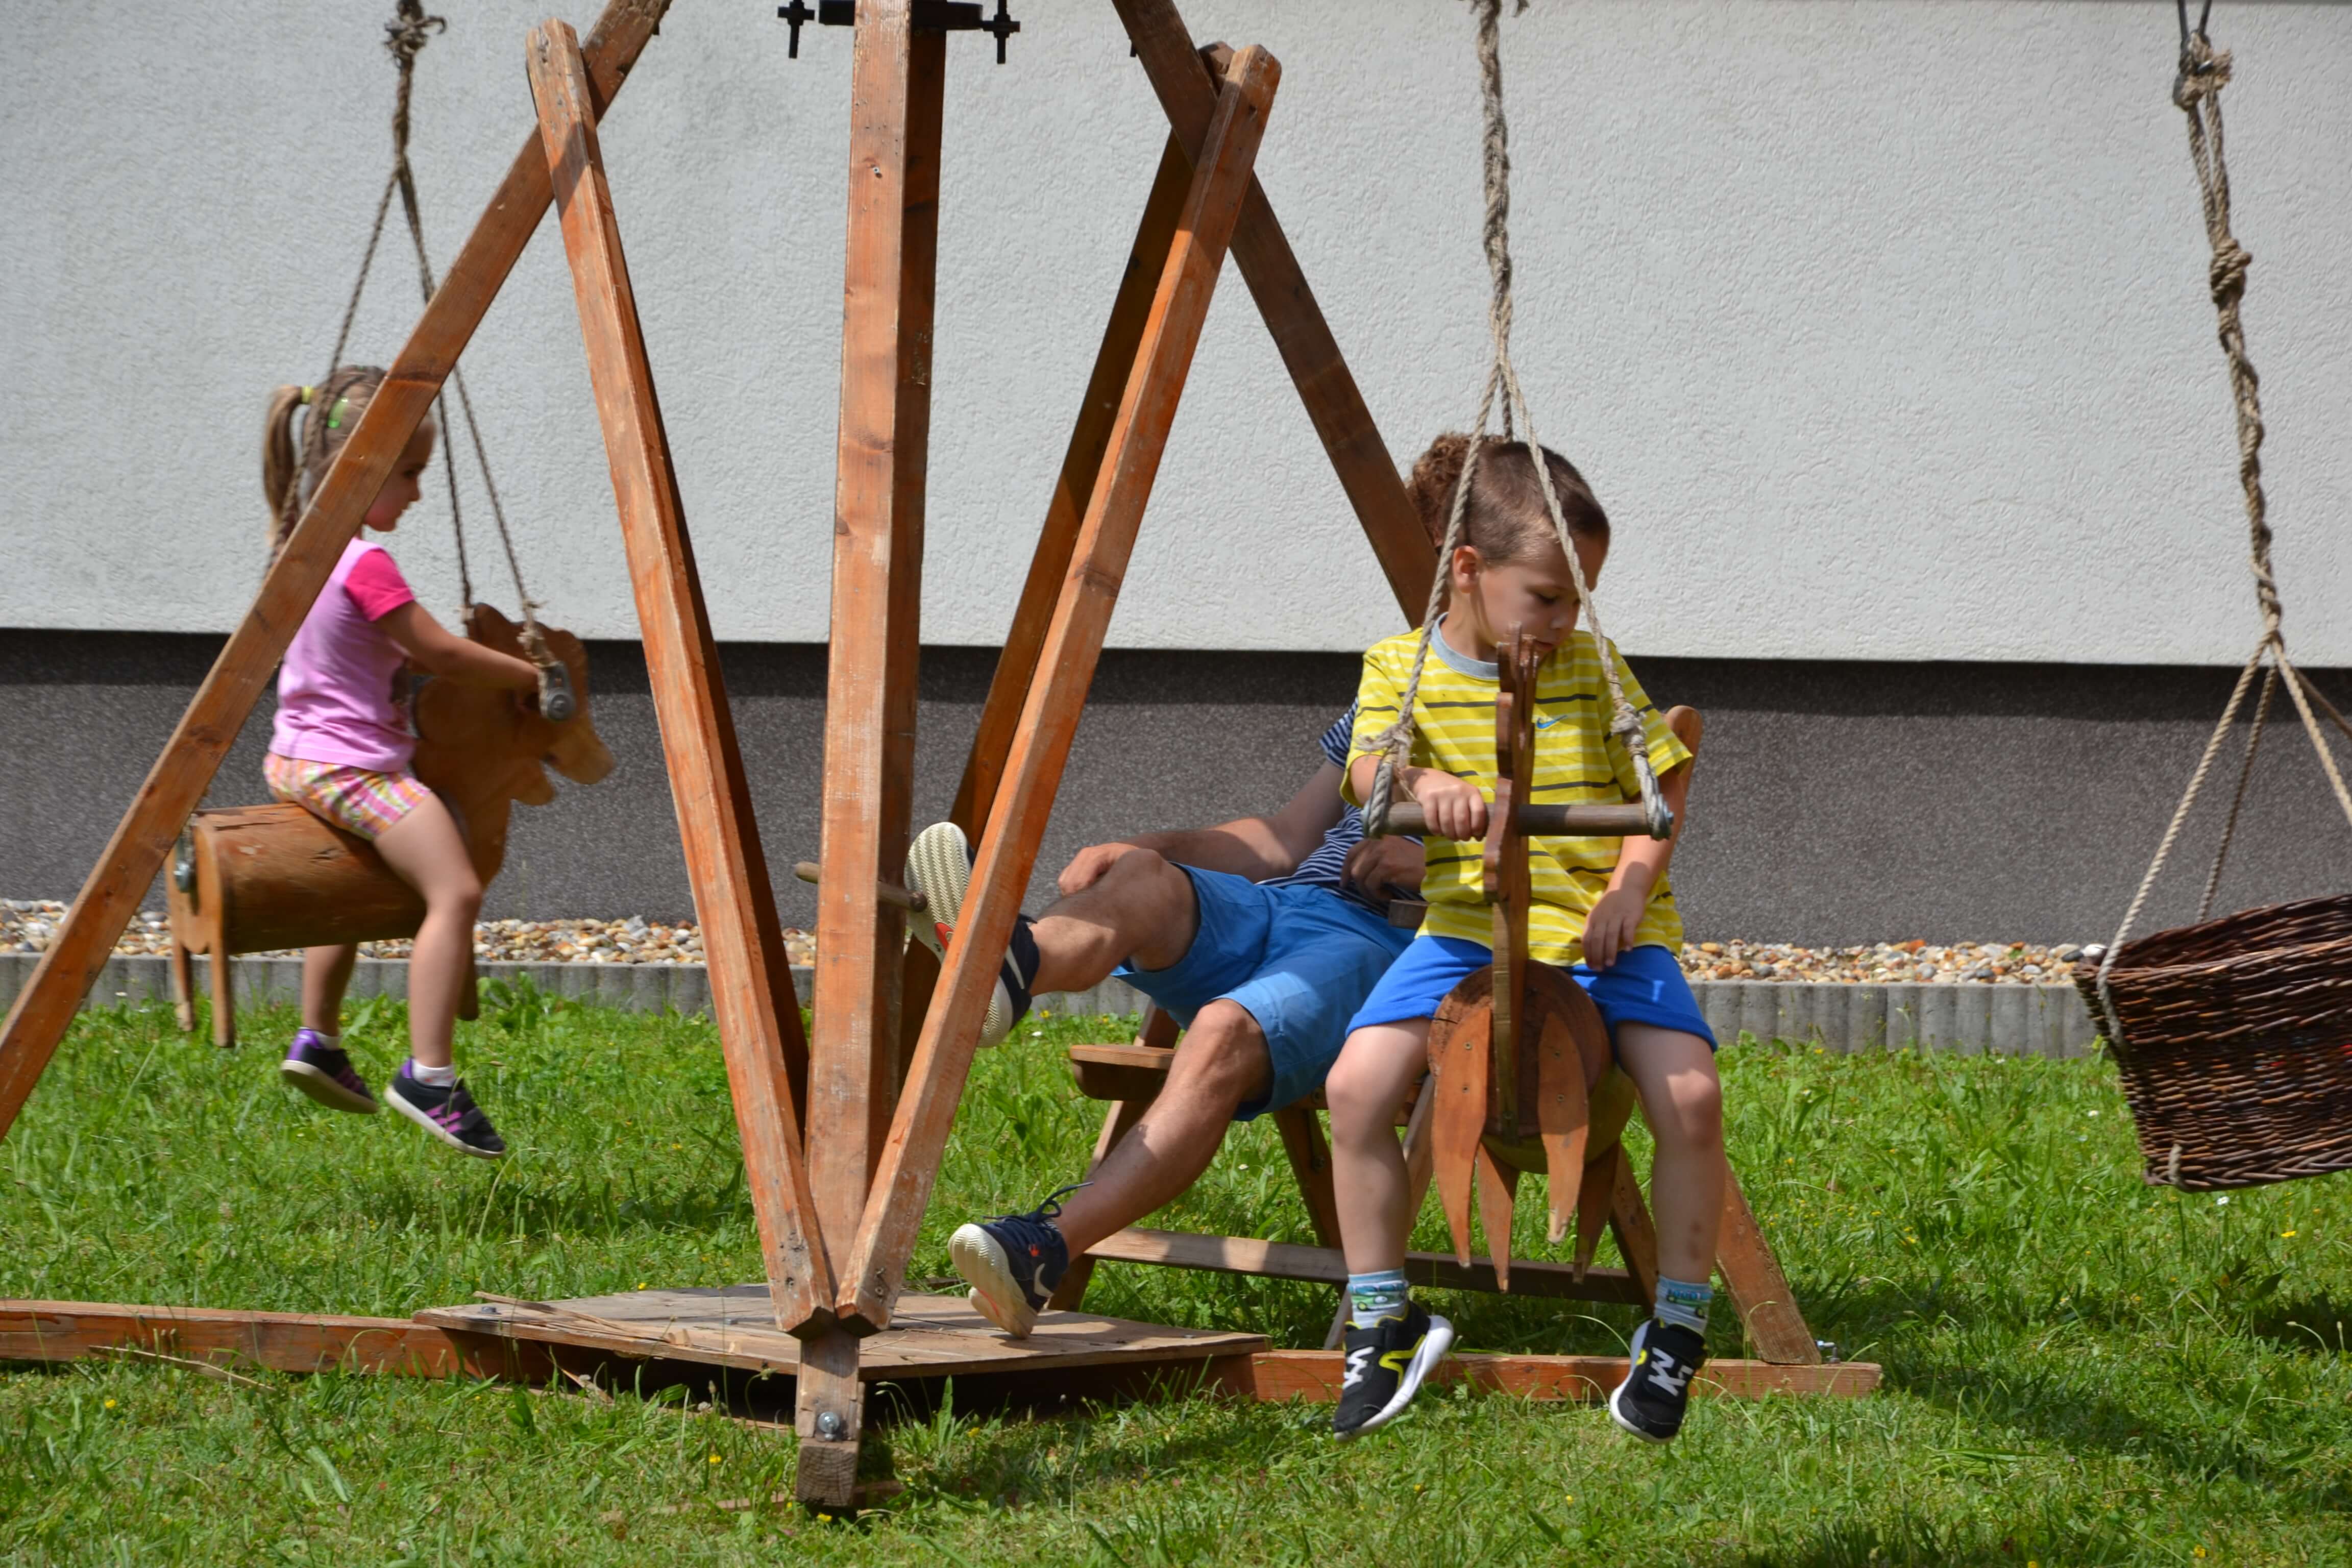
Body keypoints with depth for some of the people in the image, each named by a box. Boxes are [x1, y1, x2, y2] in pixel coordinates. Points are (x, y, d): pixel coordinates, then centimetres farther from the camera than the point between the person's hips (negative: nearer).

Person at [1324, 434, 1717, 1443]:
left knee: (1689, 1095, -23)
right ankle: (1382, 1324, -5)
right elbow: (1368, 769, -16)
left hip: (1604, 928, 0)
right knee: (1356, 1087, -22)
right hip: (1466, 930, 0)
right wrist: (1425, 783, -40)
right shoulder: (1402, 666, 1)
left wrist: (1631, 881, -10)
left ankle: (1677, 1327, -3)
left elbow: (1662, 779, 8)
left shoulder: (1591, 668, 4)